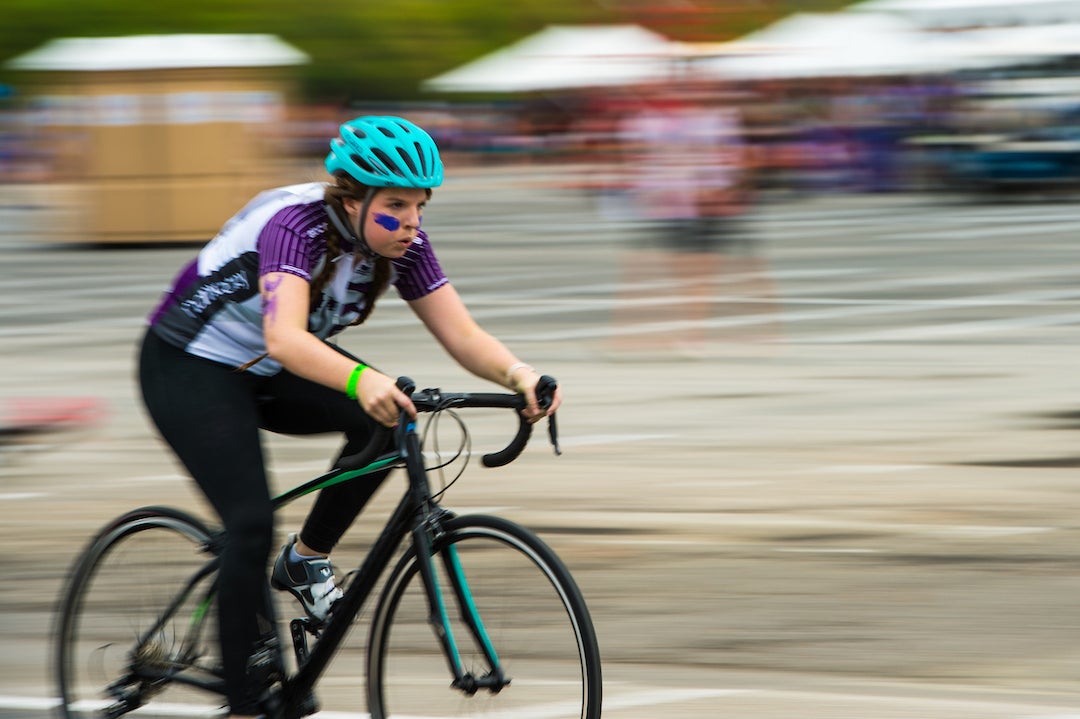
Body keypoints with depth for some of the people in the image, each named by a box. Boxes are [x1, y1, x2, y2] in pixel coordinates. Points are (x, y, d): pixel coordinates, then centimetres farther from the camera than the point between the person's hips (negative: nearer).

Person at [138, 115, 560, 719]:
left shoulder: (401, 243, -14)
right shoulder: (297, 225, -33)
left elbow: (462, 334, -20)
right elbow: (285, 337, -48)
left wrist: (518, 374, -41)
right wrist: (361, 381, -66)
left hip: (269, 372, 6)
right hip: (189, 366, -6)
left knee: (389, 418, -20)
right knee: (253, 526, -19)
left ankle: (307, 558, -1)